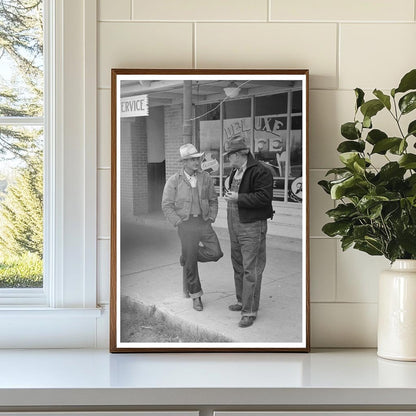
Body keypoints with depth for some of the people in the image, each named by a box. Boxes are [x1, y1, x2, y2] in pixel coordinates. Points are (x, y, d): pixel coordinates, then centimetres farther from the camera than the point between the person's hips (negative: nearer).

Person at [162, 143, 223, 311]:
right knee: (191, 264, 0)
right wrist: (179, 223, -7)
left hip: (204, 222, 3)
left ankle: (186, 257, 18)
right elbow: (166, 205, -1)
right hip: (186, 223, -3)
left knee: (215, 253, -10)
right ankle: (196, 296, 17)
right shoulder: (174, 181, -3)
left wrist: (211, 218, 4)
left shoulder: (205, 178, 5)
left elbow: (213, 200, 15)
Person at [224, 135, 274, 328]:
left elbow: (264, 198, -23)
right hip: (235, 225, 10)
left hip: (252, 227, -10)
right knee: (238, 266, 18)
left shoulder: (260, 171, -15)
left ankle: (249, 311, -2)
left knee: (250, 270, -7)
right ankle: (242, 301, 32)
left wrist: (238, 198, -21)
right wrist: (229, 194, 12)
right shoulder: (235, 171, 16)